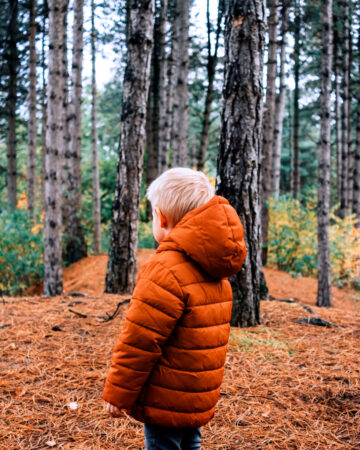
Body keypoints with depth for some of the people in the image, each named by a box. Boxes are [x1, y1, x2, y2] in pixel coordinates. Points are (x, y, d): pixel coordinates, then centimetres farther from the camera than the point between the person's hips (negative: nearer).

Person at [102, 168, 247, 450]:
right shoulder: (217, 271, 6)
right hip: (200, 399, 8)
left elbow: (139, 341, -21)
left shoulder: (166, 270, -22)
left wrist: (118, 393, -11)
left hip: (166, 402, -8)